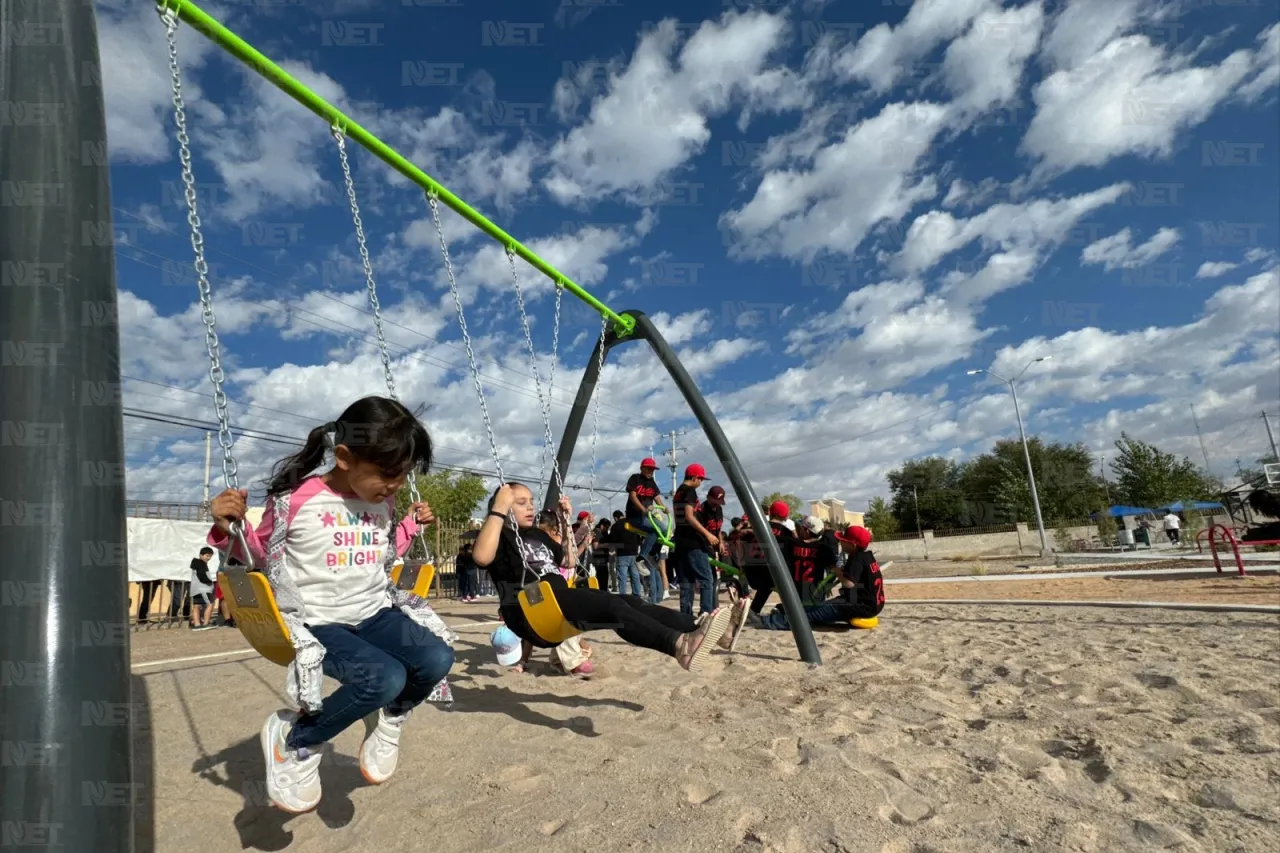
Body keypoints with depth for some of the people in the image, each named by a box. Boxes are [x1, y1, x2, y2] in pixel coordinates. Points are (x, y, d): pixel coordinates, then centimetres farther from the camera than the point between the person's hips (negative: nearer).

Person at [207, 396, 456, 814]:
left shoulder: (383, 503, 4)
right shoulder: (297, 498, -14)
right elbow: (261, 552, 1)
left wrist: (412, 524, 12)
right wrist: (228, 528, -16)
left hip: (374, 613, 6)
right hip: (317, 621, -5)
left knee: (437, 658, -17)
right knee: (385, 677, -29)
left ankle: (388, 720, 16)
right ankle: (292, 739, 0)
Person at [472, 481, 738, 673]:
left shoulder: (538, 536, 25)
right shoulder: (500, 537, 2)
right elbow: (482, 557, -22)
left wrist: (567, 520, 26)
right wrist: (499, 509, -20)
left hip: (562, 604, 8)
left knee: (629, 601, -14)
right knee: (612, 606, -31)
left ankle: (696, 631, -26)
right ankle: (679, 644, -50)